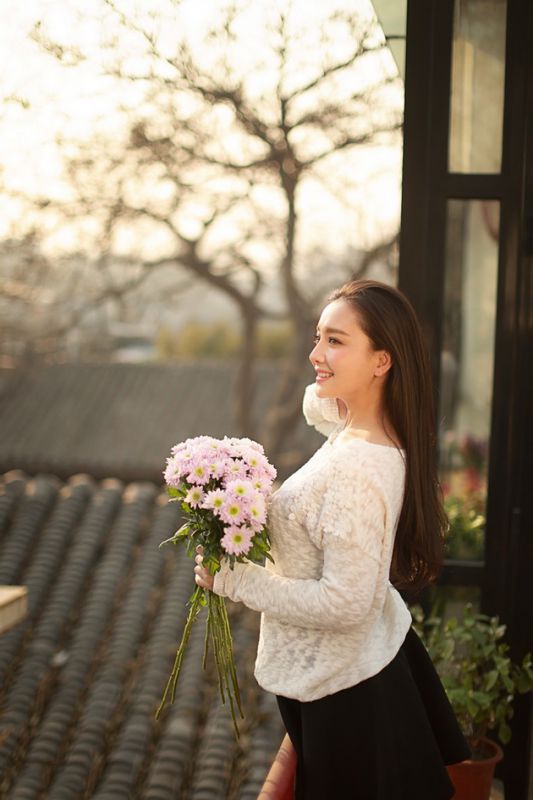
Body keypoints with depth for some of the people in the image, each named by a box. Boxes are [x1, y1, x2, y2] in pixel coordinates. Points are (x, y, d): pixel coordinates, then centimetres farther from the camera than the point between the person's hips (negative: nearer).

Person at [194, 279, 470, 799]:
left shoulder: (354, 471, -33)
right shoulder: (377, 431, -5)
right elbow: (317, 404, 21)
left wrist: (232, 579, -23)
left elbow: (345, 604, -29)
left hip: (341, 689, -9)